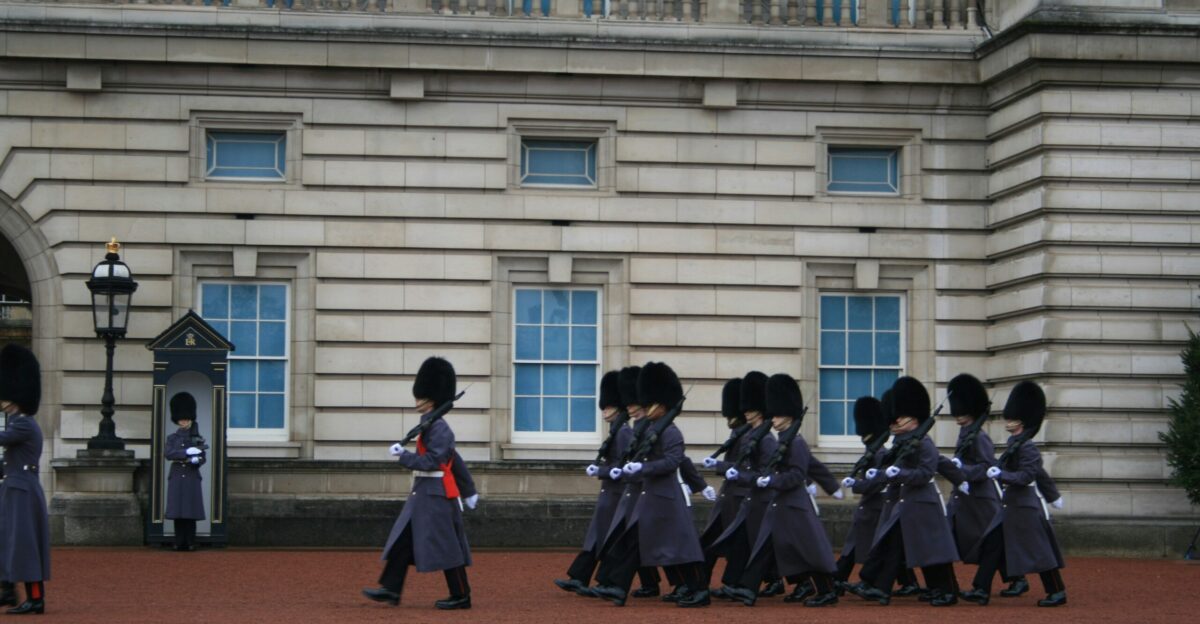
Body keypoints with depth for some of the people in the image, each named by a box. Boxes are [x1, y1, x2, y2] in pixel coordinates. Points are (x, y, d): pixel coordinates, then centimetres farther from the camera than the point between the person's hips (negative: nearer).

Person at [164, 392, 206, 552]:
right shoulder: (172, 438, 8)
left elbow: (202, 458, 2)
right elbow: (168, 454, -9)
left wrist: (196, 460, -21)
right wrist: (188, 452, -19)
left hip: (192, 478, 0)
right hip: (176, 478, 0)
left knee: (191, 512, -3)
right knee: (177, 512, -1)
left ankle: (191, 543, 0)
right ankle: (179, 542, 3)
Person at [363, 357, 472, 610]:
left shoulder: (438, 428, -16)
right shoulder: (431, 425, 14)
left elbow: (432, 462, -23)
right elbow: (453, 459, 20)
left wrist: (403, 455, -18)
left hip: (435, 494, -10)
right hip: (423, 493, 10)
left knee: (445, 547, -4)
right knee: (403, 541, 8)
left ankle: (461, 596, 3)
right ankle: (391, 589, 9)